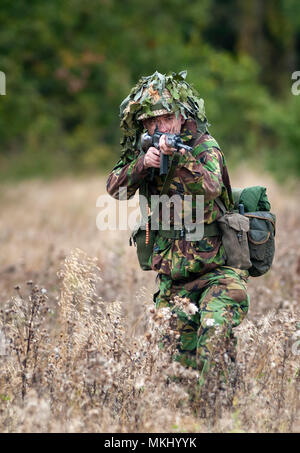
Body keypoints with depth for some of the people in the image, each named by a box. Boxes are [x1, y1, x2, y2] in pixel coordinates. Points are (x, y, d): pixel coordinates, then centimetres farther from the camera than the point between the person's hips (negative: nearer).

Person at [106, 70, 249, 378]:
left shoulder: (205, 146, -9)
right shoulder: (147, 149, 7)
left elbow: (211, 188, -27)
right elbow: (115, 188, -3)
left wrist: (180, 156, -42)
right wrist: (142, 163, -20)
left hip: (217, 273, -5)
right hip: (173, 281, 5)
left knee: (213, 350, -23)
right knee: (174, 361, 3)